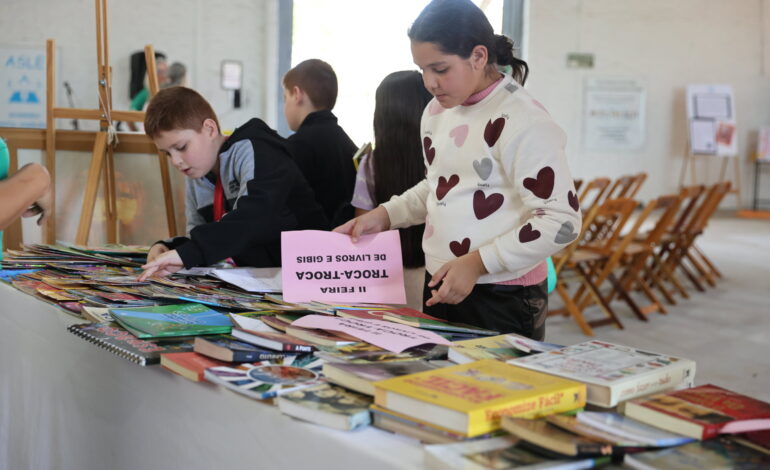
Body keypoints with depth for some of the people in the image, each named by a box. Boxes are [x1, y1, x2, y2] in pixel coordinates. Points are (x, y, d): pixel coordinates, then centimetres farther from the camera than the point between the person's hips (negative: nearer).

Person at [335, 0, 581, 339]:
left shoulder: (522, 120, -18)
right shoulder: (437, 111, 7)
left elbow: (561, 221, -19)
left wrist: (477, 262, -23)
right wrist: (385, 215, 7)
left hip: (503, 298, -7)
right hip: (440, 287, 8)